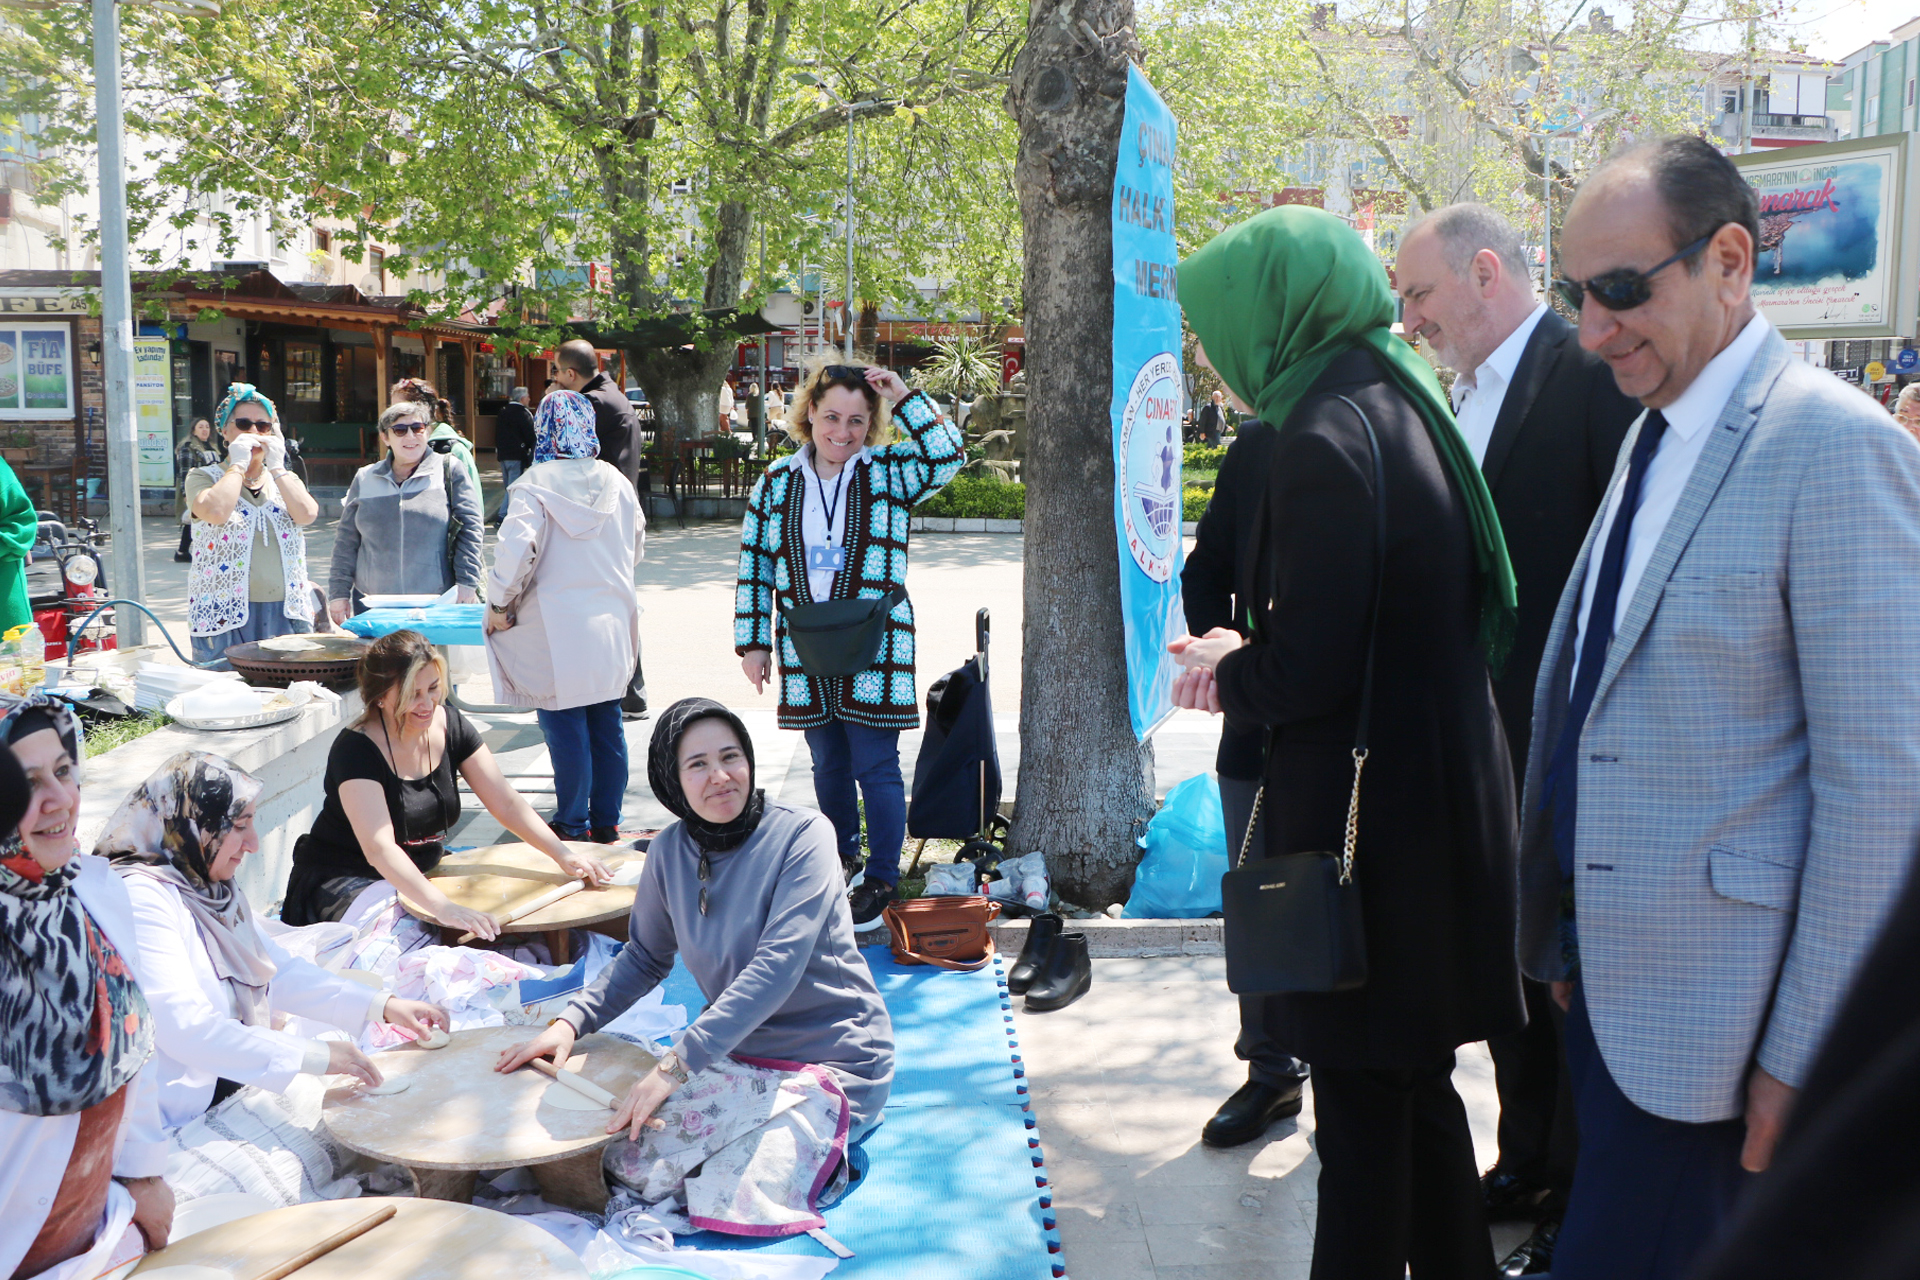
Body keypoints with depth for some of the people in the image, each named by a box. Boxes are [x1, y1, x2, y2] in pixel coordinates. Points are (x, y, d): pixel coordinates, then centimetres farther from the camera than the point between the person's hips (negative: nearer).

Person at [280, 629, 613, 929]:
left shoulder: (450, 725, -3)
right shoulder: (356, 749, -22)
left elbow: (507, 803, -4)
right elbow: (378, 846, -34)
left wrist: (564, 856, -19)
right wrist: (443, 907, -48)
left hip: (420, 875, 6)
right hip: (342, 883, -6)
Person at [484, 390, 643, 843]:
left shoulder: (535, 485, -11)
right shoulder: (617, 483, 5)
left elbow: (515, 550, -20)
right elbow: (637, 549, 16)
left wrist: (499, 607, -7)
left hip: (558, 630, -5)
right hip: (612, 626, 5)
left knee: (566, 729, 4)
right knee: (607, 724, 12)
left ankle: (573, 825, 12)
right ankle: (606, 822, 21)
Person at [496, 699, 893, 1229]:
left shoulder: (802, 835, -17)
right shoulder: (671, 852, -1)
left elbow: (776, 967, -27)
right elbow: (645, 957, 13)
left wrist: (676, 1063, -32)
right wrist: (571, 1022, -4)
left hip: (833, 1060, -6)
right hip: (739, 1055, 6)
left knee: (735, 1208, -20)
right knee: (625, 1156, -8)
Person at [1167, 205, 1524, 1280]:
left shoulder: (1327, 438, -20)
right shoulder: (1407, 408, 8)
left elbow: (1309, 671, -23)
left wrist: (1226, 674, -3)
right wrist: (1246, 653, 9)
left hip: (1368, 815, -9)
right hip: (1447, 788, 9)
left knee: (1364, 1106, 5)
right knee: (1418, 1079, 22)